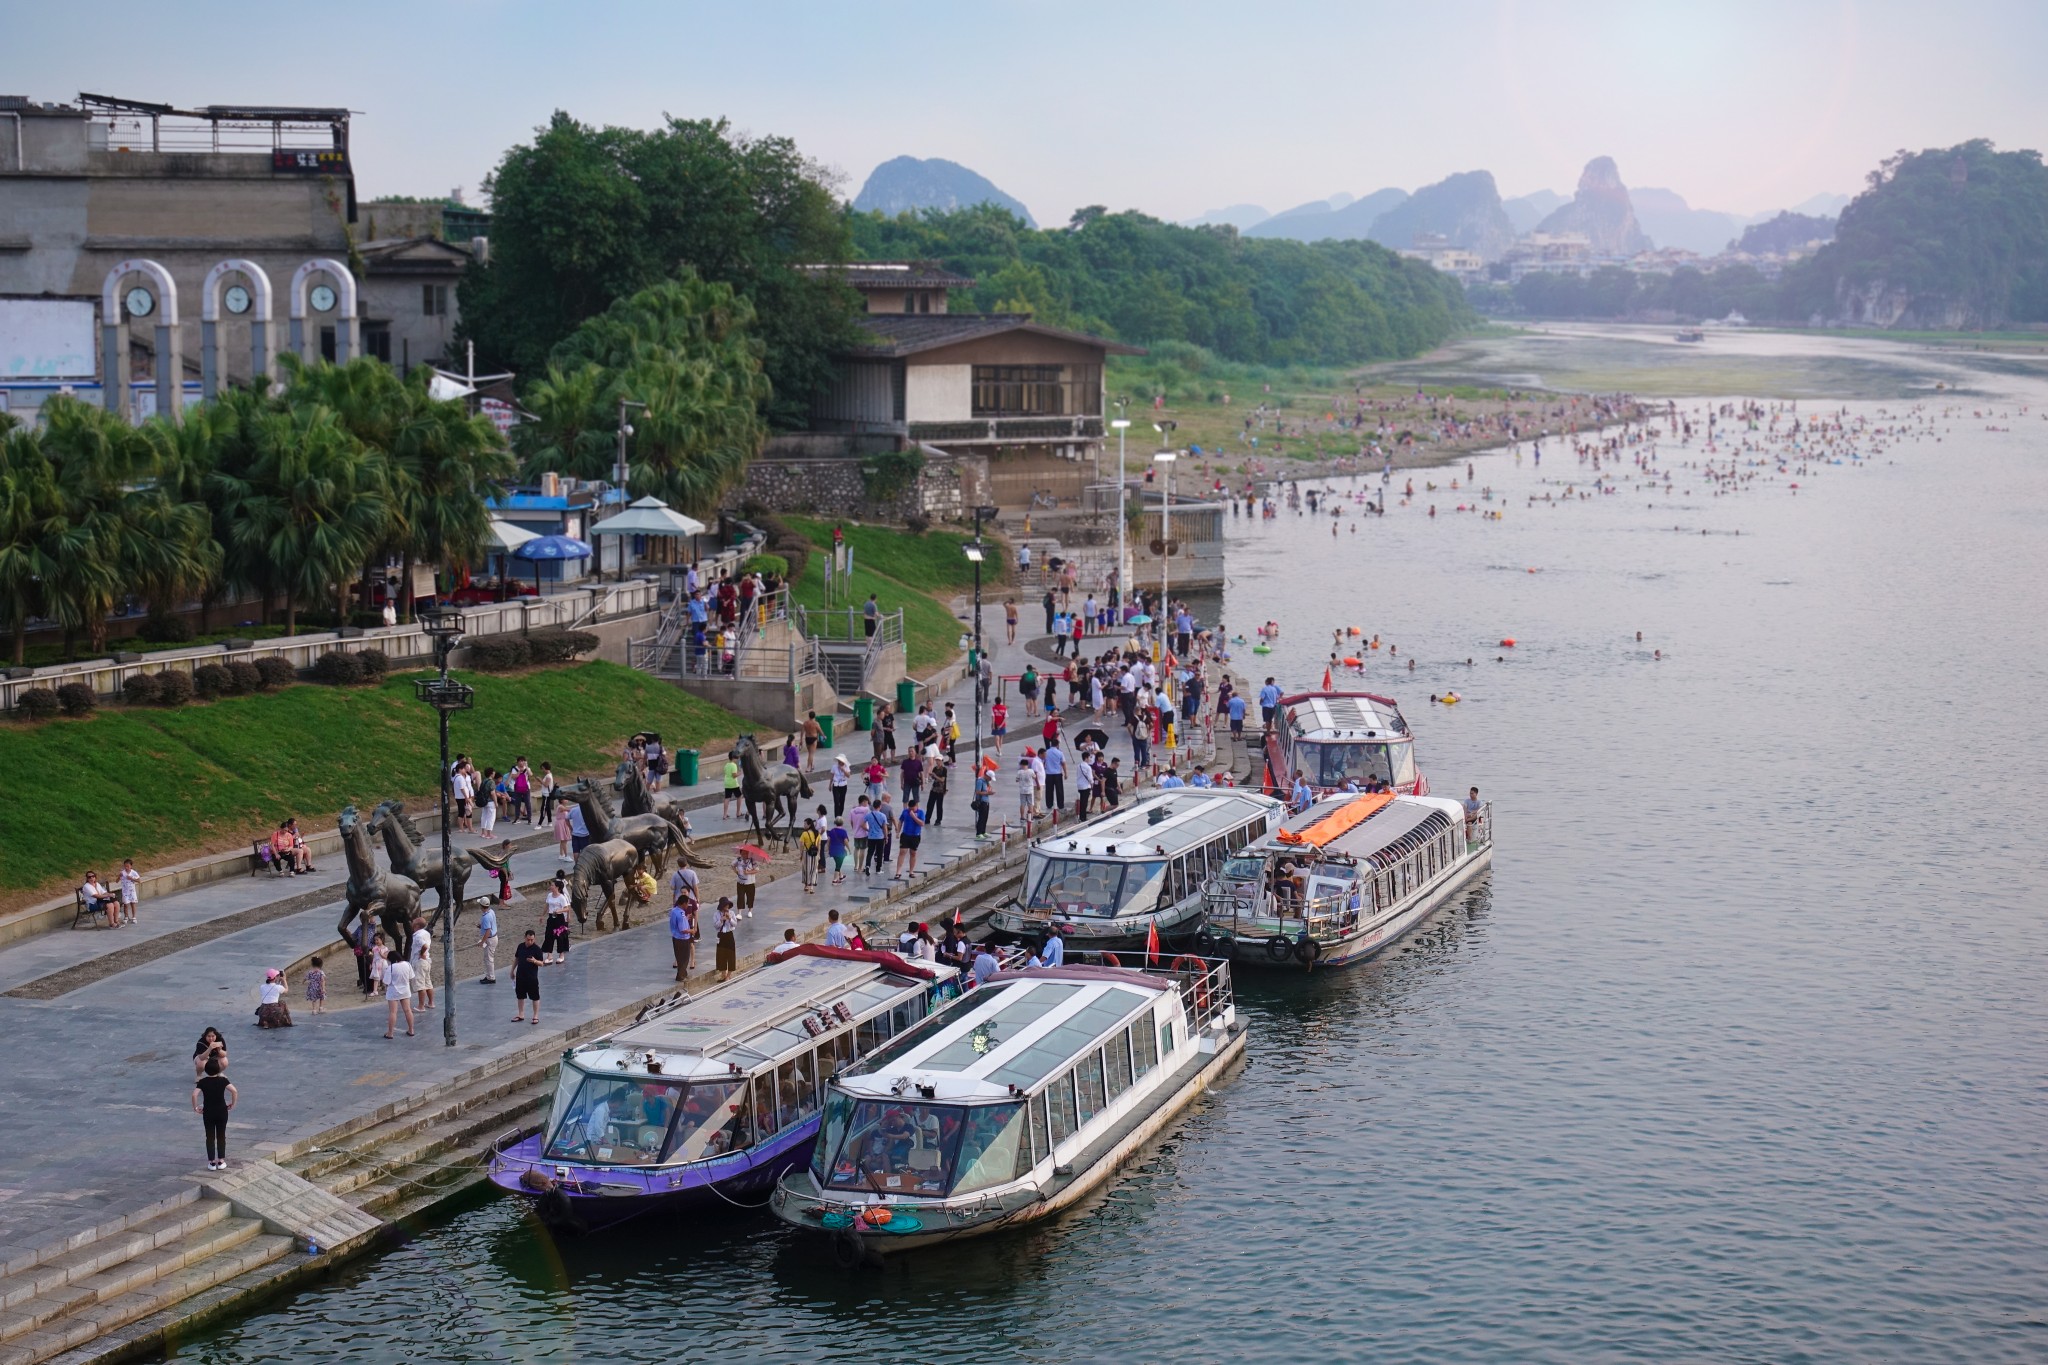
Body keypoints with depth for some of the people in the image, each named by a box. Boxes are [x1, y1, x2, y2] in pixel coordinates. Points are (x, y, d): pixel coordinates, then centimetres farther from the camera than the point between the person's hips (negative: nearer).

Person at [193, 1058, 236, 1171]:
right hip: (222, 1112, 0)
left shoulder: (203, 1082, -7)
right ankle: (221, 1161, 12)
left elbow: (194, 1095, -20)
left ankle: (212, 1162, 9)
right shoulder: (223, 1080, -8)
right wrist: (233, 1104, -8)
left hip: (208, 1113, 0)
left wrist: (195, 1108, -6)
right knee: (221, 1136, 11)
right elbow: (234, 1090, -21)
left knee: (210, 1137, 9)